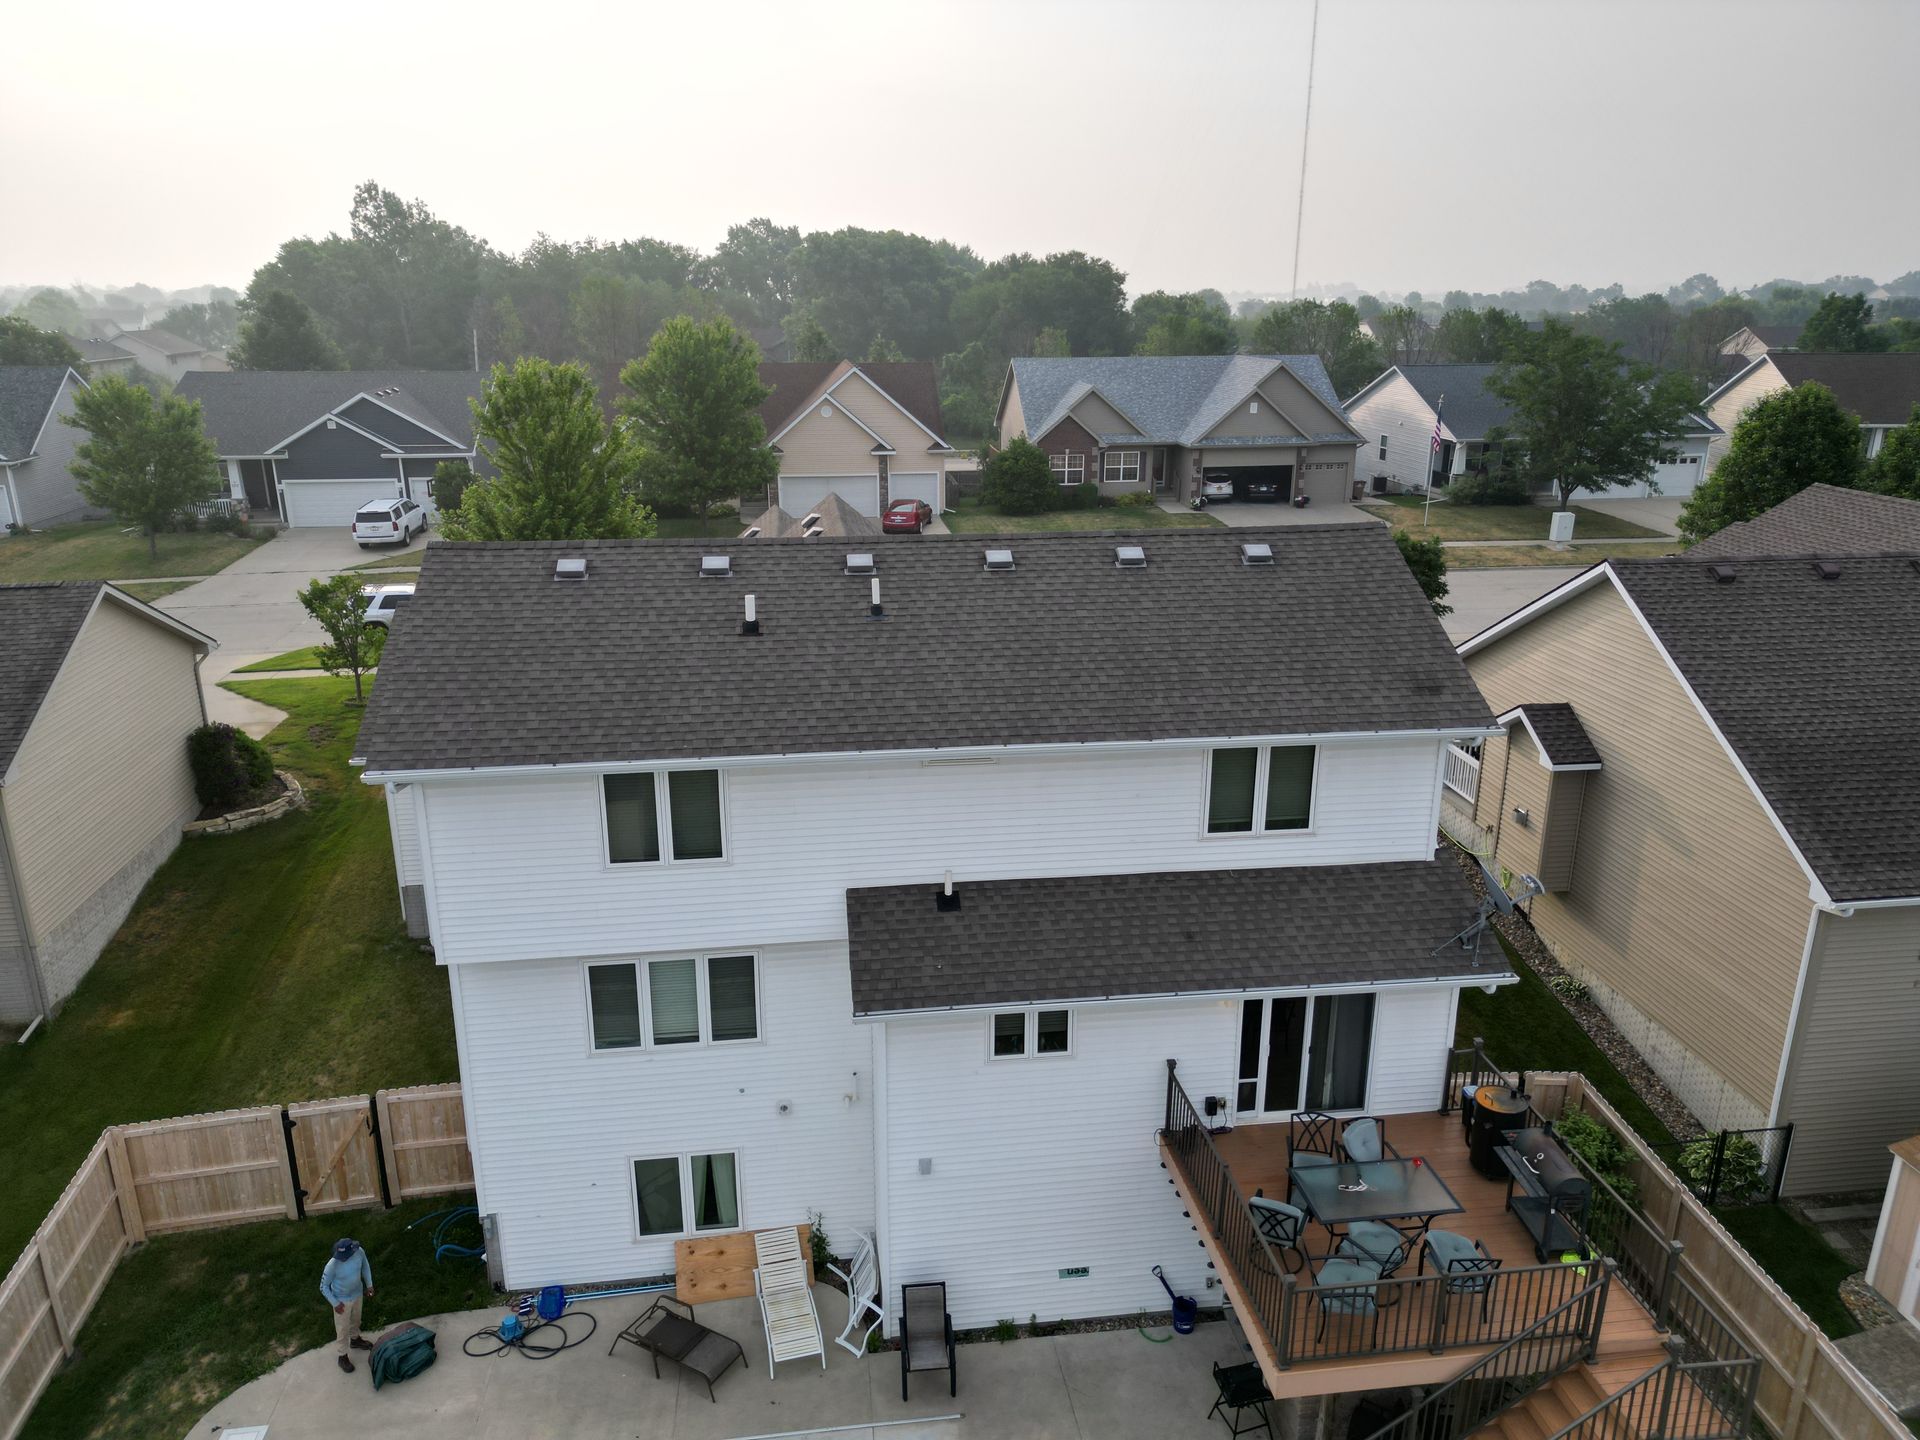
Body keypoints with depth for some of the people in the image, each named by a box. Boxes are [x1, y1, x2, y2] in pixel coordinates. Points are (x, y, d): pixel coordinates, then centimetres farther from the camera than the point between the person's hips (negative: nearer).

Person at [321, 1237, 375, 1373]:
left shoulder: (359, 1252, -25)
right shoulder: (332, 1266, -38)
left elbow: (365, 1266, -1)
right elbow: (324, 1287, -20)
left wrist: (369, 1284, 2)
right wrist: (335, 1303, -14)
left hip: (357, 1293, 5)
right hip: (342, 1300, -5)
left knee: (355, 1319, 31)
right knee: (343, 1329, 17)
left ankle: (355, 1340, 59)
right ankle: (343, 1357, 41)